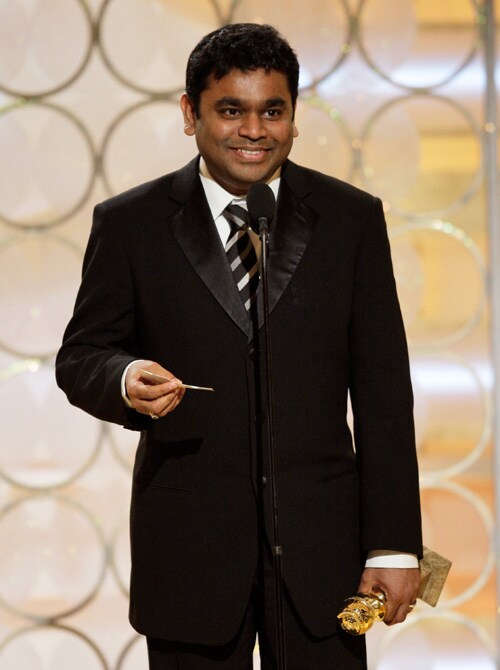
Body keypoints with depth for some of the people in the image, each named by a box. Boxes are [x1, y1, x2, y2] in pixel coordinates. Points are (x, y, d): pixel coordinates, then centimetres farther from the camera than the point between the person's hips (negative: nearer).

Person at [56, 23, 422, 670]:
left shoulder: (352, 218, 4)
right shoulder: (130, 223, 2)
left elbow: (382, 390, 2)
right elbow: (81, 355, 7)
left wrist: (395, 544, -2)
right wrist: (126, 380, -18)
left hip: (320, 543, 1)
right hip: (188, 544, 0)